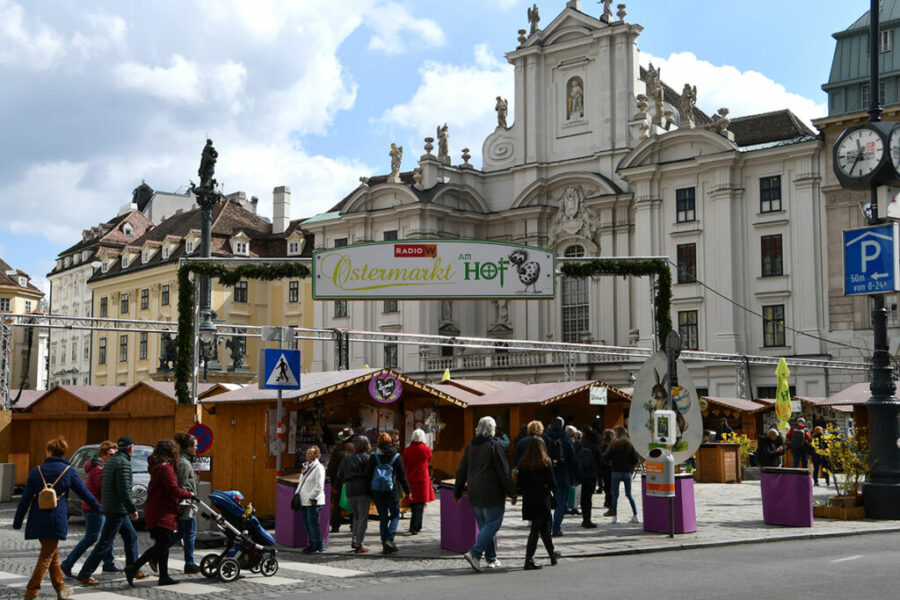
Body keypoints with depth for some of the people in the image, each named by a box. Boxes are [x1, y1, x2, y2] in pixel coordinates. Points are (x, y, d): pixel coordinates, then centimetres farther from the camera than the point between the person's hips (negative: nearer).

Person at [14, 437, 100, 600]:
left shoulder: (37, 471, 4)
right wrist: (98, 509, 19)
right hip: (56, 519, -3)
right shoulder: (68, 471, -1)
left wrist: (17, 521, 9)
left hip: (37, 520, 4)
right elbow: (84, 493, 5)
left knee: (53, 553, 17)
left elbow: (25, 498, 4)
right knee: (47, 556, 1)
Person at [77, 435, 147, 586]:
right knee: (104, 543, -6)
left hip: (111, 507, 10)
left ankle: (133, 570, 23)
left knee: (131, 537, 17)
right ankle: (84, 575, -3)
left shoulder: (111, 461, 13)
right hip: (117, 509, -10)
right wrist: (133, 509, -15)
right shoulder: (123, 463, -18)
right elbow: (124, 490, -24)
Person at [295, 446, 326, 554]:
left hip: (313, 501, -9)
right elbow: (301, 482, 24)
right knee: (306, 523, 12)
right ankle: (312, 544, 23)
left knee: (313, 523, -6)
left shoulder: (318, 468, -11)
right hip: (303, 501, 9)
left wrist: (311, 497, -18)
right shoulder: (306, 466, 16)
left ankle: (318, 545, 3)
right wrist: (297, 493, 13)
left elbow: (319, 486, -17)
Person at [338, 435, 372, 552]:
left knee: (356, 516, 20)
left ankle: (354, 540, 11)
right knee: (363, 517, 1)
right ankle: (359, 544, -2)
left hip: (350, 491, 5)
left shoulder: (346, 458, 14)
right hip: (363, 490, -5)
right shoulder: (366, 458, -1)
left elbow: (340, 474, 14)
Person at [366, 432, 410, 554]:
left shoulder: (373, 457, -1)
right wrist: (407, 491, 7)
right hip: (392, 493, -2)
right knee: (395, 516, 12)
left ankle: (385, 545, 9)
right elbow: (402, 475, -2)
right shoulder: (396, 456, -4)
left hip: (377, 492, 2)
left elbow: (368, 475, 0)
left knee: (383, 518, 10)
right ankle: (389, 539, -8)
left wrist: (369, 491, 8)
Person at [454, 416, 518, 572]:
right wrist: (512, 493, -5)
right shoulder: (493, 446, -11)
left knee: (484, 526, 15)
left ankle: (491, 558, 17)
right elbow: (503, 472, -11)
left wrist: (458, 492, 22)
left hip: (475, 494, 7)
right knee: (492, 524, -3)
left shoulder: (470, 447, 9)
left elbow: (461, 471, 14)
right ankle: (474, 553, -16)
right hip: (492, 494, -7)